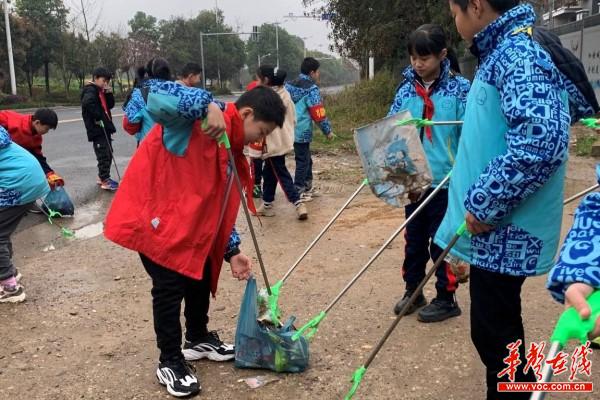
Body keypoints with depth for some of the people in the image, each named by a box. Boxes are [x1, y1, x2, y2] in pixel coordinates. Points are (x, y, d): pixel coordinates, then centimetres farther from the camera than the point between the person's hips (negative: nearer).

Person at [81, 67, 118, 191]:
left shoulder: (101, 91, 17)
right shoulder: (91, 90, -12)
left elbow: (110, 105, 16)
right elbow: (87, 103, -32)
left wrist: (109, 94, 1)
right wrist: (98, 118, -25)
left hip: (104, 128, 10)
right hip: (97, 129, -10)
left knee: (108, 153, 15)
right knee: (103, 155, -9)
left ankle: (102, 177, 25)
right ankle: (105, 181, -5)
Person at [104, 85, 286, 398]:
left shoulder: (232, 151, 8)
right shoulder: (196, 121, -17)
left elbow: (220, 206, 11)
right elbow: (158, 97, -37)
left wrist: (231, 251, 4)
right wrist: (208, 105, -39)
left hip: (191, 225, 9)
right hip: (153, 218, -9)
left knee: (201, 277, 17)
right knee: (170, 288, -4)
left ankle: (198, 339, 40)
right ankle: (170, 362, 15)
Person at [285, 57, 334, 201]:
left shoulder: (290, 86, 11)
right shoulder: (311, 89, -12)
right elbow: (318, 113, -14)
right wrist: (328, 131, -4)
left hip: (290, 129, 8)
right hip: (302, 131, -8)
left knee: (306, 158, 19)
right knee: (303, 160, 1)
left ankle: (307, 187, 29)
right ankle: (297, 192, 5)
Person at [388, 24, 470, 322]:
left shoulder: (459, 89, -8)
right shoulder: (406, 89, 4)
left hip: (445, 181, -4)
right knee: (414, 239, 16)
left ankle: (446, 299, 23)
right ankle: (412, 290, 32)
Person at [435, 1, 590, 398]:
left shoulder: (519, 54, -18)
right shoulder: (506, 52, 14)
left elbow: (541, 140, -32)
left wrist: (484, 203, -23)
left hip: (503, 231, -10)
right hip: (498, 229, 10)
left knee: (495, 336, 3)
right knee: (498, 333, 21)